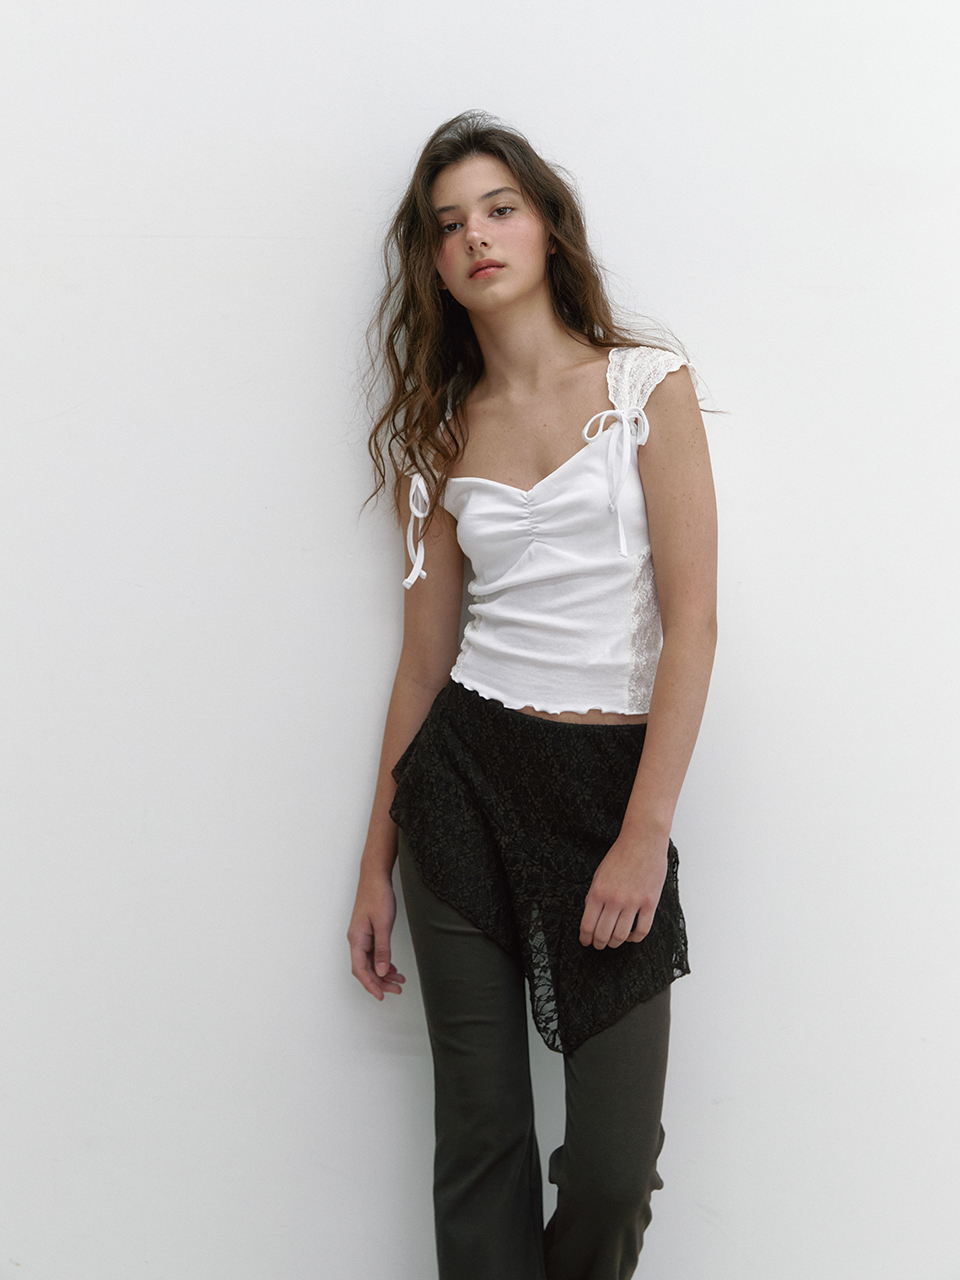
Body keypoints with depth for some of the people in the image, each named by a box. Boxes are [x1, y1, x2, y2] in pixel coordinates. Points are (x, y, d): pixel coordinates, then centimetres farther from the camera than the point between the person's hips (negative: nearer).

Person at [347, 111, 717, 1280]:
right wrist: (377, 863, 11)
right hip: (463, 782, 2)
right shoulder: (442, 431, 9)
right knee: (480, 1129, 4)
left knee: (615, 1159, -2)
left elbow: (692, 619, -7)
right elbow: (425, 655, 11)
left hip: (611, 781, -2)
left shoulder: (647, 383, 0)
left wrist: (648, 832, -14)